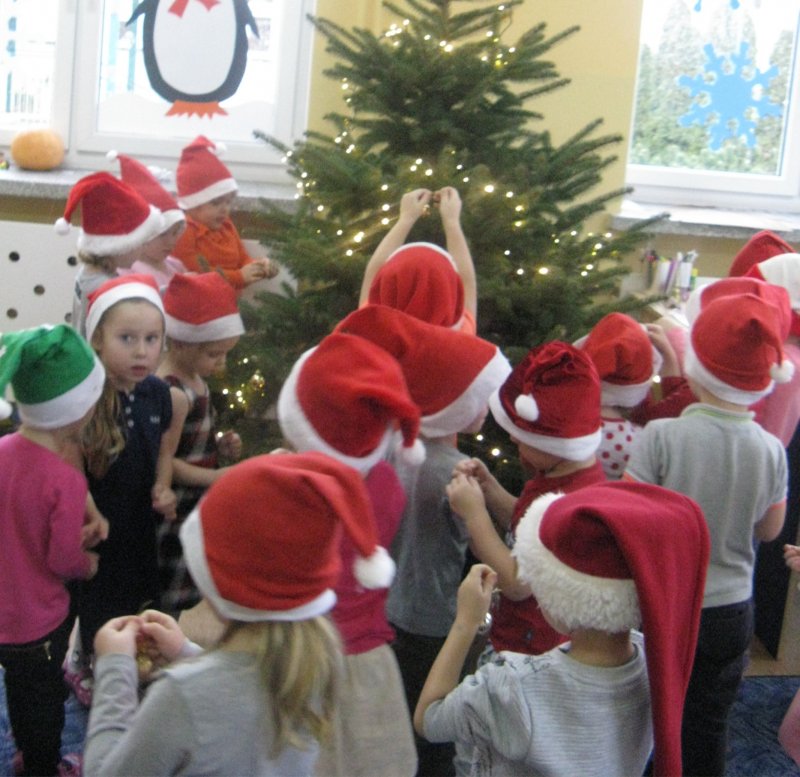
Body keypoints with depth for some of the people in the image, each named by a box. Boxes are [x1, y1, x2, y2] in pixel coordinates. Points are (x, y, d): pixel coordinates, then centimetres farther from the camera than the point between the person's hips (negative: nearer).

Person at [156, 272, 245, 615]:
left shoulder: (194, 380, 5)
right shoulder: (174, 394, -24)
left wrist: (219, 446, 2)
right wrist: (218, 477, -20)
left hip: (196, 508, 9)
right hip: (177, 512, -9)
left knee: (177, 597, 20)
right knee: (168, 600, 4)